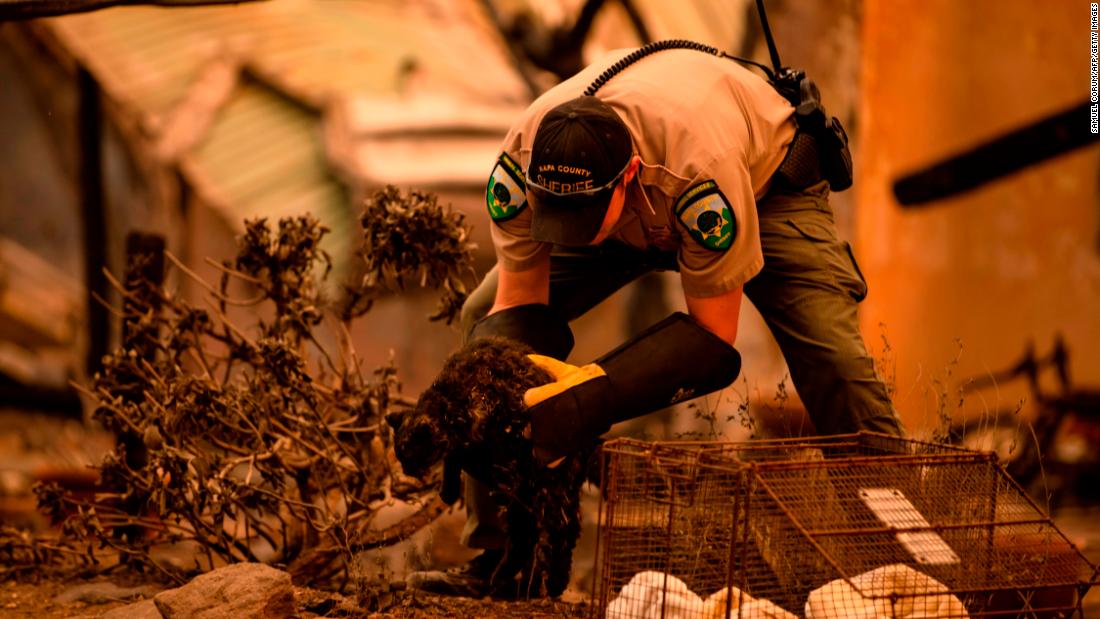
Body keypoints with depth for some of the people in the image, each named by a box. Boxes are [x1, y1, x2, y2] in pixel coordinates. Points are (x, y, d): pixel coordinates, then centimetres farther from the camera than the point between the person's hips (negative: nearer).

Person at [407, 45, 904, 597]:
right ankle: (501, 554, -5)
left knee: (829, 354, -26)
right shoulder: (523, 160, -34)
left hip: (763, 178, -4)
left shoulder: (700, 164, -46)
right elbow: (519, 302, -22)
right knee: (486, 320, -11)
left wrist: (589, 401, -46)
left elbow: (715, 339, -36)